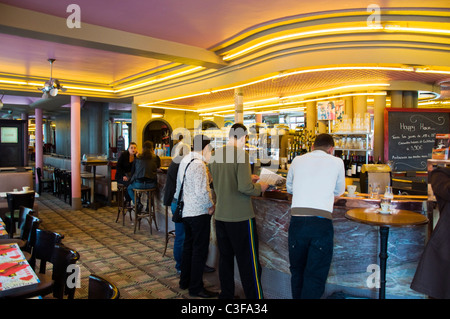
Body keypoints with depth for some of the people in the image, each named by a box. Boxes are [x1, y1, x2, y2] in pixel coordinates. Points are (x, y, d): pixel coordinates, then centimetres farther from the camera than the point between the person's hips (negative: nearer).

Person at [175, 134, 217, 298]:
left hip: (186, 210, 10)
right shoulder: (198, 164, -20)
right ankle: (196, 287, 9)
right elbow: (202, 191, -24)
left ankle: (184, 281, 31)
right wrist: (211, 206, -11)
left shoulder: (184, 160, 9)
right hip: (199, 212, -10)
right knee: (200, 249, 0)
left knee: (188, 246, 19)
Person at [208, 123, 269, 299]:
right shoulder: (241, 154, -15)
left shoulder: (216, 154, 6)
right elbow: (244, 188, -23)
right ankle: (254, 296, 14)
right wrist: (259, 188, -3)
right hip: (240, 217, -7)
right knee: (248, 262, 4)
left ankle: (226, 294, 28)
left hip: (221, 215, 7)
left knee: (225, 258, 17)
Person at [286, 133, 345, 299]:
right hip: (321, 223, -2)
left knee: (297, 271, 20)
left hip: (297, 221, 2)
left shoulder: (297, 160, 12)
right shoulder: (337, 162, 7)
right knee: (315, 277, 6)